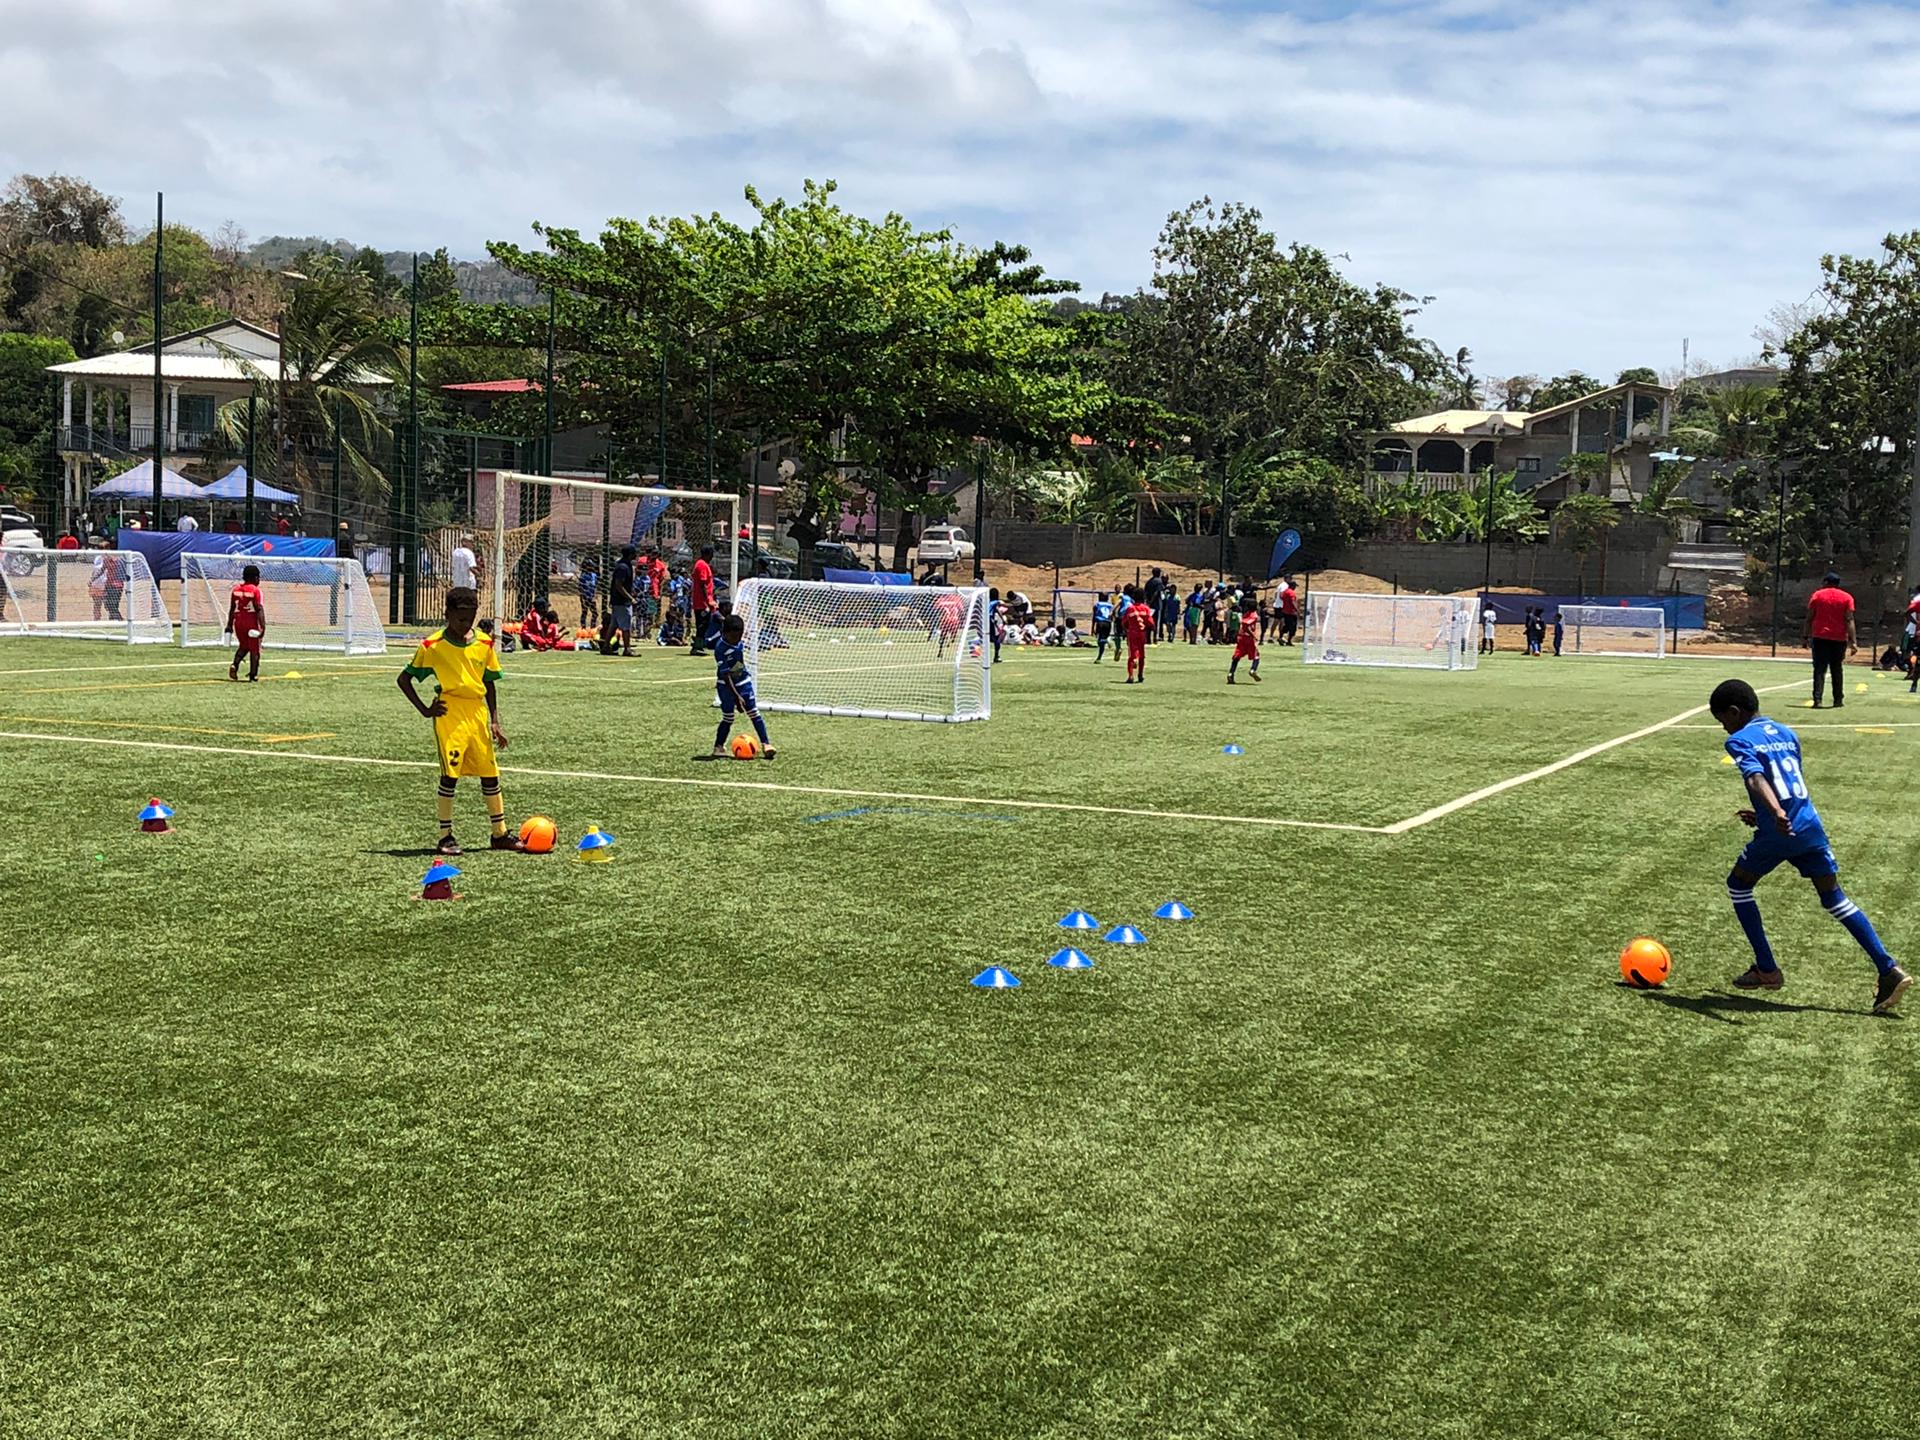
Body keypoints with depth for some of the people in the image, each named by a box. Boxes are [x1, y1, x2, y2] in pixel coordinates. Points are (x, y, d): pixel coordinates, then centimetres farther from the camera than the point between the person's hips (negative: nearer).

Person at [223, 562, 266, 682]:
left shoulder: (236, 589, 5)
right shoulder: (255, 590, -11)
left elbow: (232, 608, 9)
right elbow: (260, 610, -17)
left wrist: (229, 625, 16)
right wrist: (263, 627, -19)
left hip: (238, 622, 5)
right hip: (251, 623, -5)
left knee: (243, 646, 24)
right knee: (254, 650, 7)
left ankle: (234, 665, 0)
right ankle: (252, 676, 7)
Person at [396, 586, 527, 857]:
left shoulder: (484, 642, 6)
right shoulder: (433, 645, -5)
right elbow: (404, 678, 3)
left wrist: (495, 721, 8)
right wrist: (425, 709, -4)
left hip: (478, 712, 4)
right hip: (449, 713, -4)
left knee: (490, 772, 7)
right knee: (450, 773, -6)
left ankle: (500, 834, 17)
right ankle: (446, 837, 3)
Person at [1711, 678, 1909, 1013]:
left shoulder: (1740, 740, -4)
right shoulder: (1786, 733, 19)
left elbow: (1756, 779, -24)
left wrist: (1776, 815, -39)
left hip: (1778, 834, -6)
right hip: (1811, 828, 6)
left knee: (1738, 884, 16)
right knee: (1834, 897, 12)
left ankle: (1767, 970, 16)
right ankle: (1889, 970, 0)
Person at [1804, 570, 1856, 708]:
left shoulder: (1817, 595, 3)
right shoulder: (1846, 598, 3)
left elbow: (1809, 618, 1)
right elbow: (1849, 620, -5)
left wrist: (1805, 636, 5)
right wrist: (1853, 641, -7)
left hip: (1820, 637, -1)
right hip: (1839, 639, 1)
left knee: (1819, 669, -3)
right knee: (1837, 670, 14)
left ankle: (1817, 700, -16)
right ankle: (1838, 700, 19)